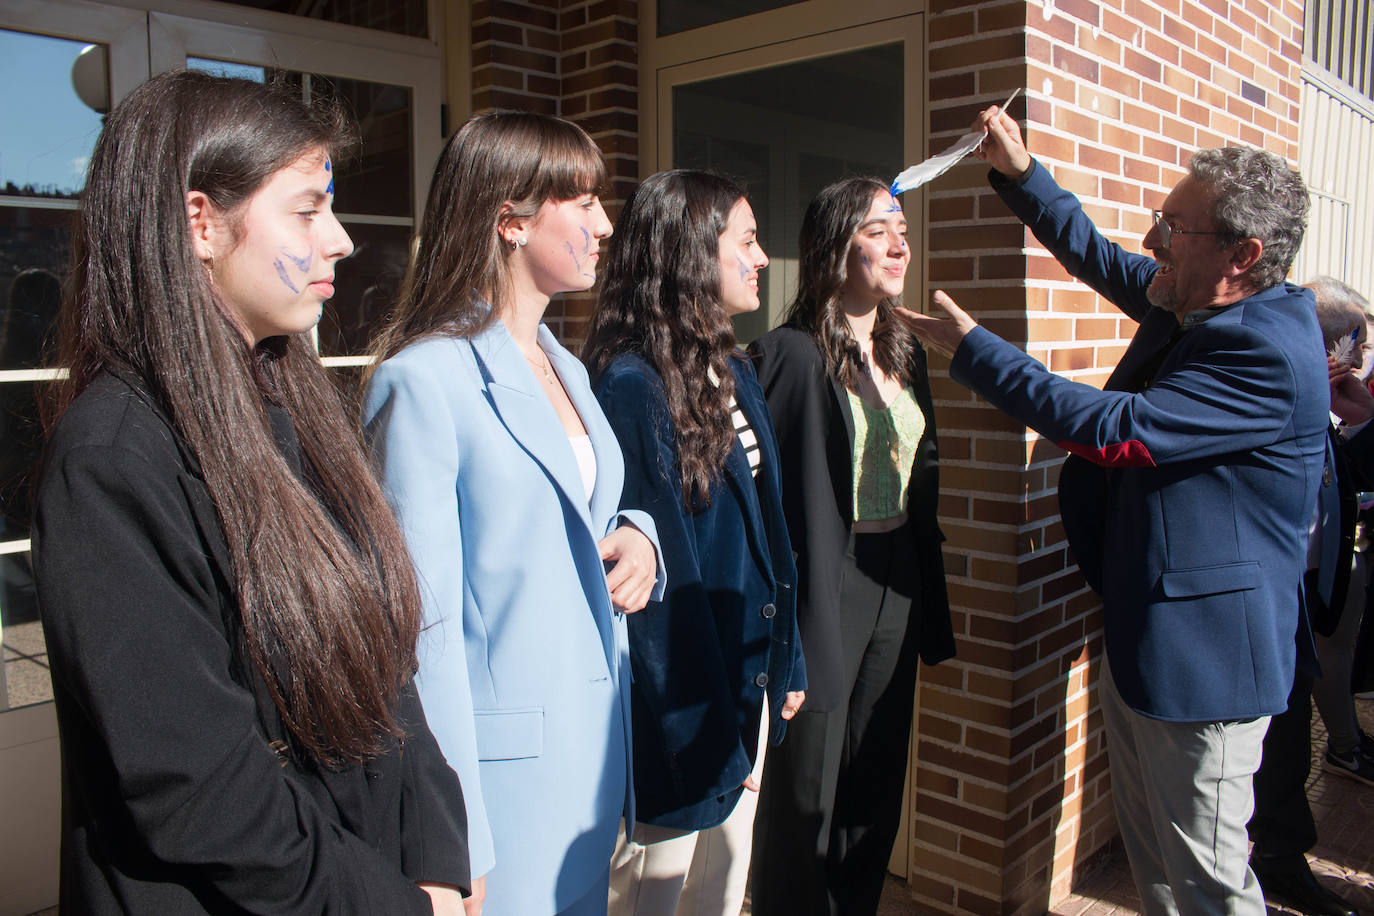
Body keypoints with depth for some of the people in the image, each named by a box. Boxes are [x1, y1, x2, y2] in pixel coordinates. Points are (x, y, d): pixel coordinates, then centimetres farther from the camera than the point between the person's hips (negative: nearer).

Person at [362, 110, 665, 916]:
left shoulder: (566, 369, 10)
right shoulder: (425, 380, -17)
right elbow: (425, 622, -18)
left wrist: (637, 536, -3)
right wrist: (456, 850, -17)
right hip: (505, 764, -8)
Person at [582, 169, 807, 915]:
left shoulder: (734, 371, 8)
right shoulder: (632, 384, -19)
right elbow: (663, 566, -20)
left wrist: (787, 661, 13)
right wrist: (706, 727, -16)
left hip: (750, 675, 8)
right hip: (679, 691, -8)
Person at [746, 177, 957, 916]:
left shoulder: (905, 354, 10)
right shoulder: (792, 355, -13)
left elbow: (923, 485, 14)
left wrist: (932, 616, 13)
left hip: (897, 586, 7)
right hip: (822, 586, -7)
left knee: (877, 786, 18)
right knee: (808, 796, 7)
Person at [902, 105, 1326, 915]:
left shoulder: (1269, 354, -24)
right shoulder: (1187, 305, 4)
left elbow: (1116, 432, -28)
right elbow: (1098, 258, 19)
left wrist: (972, 348, -20)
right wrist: (1021, 172, 10)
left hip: (1205, 653, -9)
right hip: (1141, 635, 10)